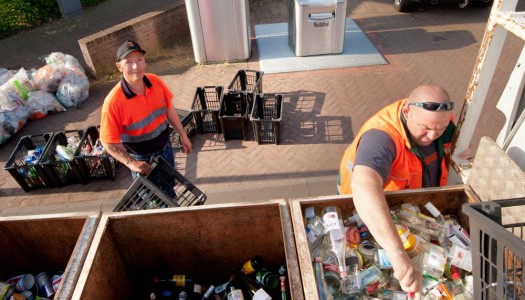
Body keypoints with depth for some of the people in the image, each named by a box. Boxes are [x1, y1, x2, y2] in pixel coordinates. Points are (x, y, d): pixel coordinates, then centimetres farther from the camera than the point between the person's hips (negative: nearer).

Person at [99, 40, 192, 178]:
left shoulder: (155, 81, -14)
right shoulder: (114, 102, -29)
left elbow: (169, 108, 2)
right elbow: (108, 141, -22)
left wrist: (183, 135, 6)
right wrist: (130, 163, -32)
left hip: (165, 148, 4)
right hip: (141, 158, -4)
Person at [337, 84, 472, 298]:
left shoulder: (439, 119, -21)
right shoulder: (382, 135, -46)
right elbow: (364, 187, -66)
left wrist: (460, 153, -22)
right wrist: (398, 255, -74)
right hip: (367, 206, -5)